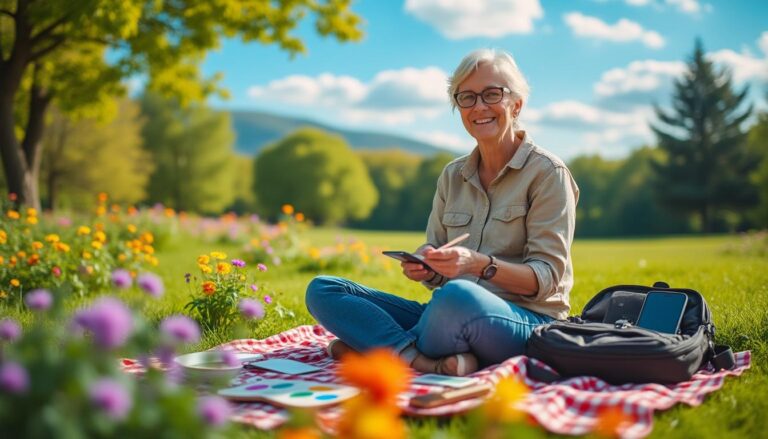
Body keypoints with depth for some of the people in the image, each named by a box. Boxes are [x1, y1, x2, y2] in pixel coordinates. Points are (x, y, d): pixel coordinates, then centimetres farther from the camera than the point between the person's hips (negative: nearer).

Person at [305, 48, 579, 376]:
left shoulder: (548, 173, -2)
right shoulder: (452, 176, 14)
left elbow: (547, 278, -8)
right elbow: (439, 273, 14)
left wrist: (480, 264, -25)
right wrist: (423, 266, -11)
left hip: (528, 321, -6)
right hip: (456, 314, 6)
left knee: (459, 295, -42)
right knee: (322, 289, -7)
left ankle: (386, 348, -14)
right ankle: (429, 364, -25)